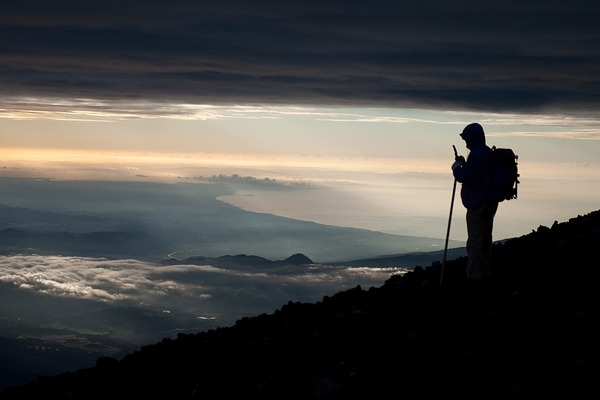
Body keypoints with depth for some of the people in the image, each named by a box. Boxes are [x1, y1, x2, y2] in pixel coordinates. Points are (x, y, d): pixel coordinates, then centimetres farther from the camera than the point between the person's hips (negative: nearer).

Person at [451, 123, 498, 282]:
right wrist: (464, 164, 13)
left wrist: (457, 167, -3)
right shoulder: (489, 153, 14)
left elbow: (465, 177, -21)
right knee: (485, 237, 14)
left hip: (477, 203, -10)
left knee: (475, 240, -7)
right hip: (490, 202, 10)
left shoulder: (476, 155, -17)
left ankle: (474, 275, -7)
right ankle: (485, 272, 19)